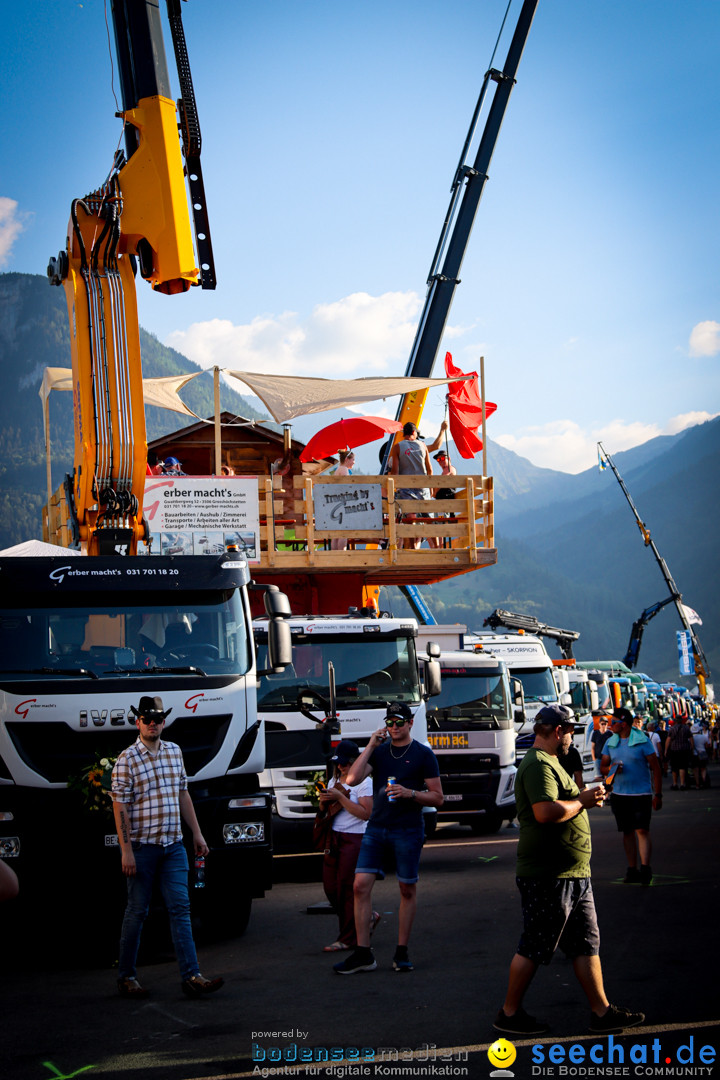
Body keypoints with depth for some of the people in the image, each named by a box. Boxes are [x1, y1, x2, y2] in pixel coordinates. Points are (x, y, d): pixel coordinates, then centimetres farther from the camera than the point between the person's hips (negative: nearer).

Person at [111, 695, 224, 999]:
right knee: (137, 911, 3)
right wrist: (126, 850, -16)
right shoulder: (127, 760, -7)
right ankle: (126, 976, 15)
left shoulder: (174, 751, 11)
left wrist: (196, 833, 15)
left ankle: (191, 976, -7)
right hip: (141, 846, -5)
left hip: (173, 846, 5)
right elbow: (120, 807, -10)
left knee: (180, 908, -3)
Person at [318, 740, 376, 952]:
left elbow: (366, 813, -18)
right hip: (334, 837, 8)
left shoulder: (364, 782, -7)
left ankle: (348, 939, 1)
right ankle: (367, 917, 23)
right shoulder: (334, 781, 17)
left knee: (346, 887, -7)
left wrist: (340, 797, -19)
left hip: (354, 839, -8)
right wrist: (324, 801, -1)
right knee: (330, 887, 5)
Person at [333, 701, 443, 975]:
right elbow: (353, 778, -4)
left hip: (408, 830, -3)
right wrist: (371, 745, -7)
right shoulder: (379, 750, 10)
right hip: (376, 827, 3)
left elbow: (437, 798, -1)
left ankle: (401, 952, 13)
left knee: (407, 889, 3)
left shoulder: (423, 754, 1)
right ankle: (363, 954, -2)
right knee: (361, 885, -6)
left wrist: (409, 793, -17)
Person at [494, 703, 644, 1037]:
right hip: (547, 875, -11)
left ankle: (602, 1012, 15)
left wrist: (584, 796, 10)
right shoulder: (537, 765, -17)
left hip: (573, 873, 11)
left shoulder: (549, 763, 19)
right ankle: (509, 1014, 9)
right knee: (533, 948, -1)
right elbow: (546, 811, -29)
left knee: (587, 943, 11)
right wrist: (582, 801, -16)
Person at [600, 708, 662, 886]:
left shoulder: (642, 741, -6)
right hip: (619, 795, 5)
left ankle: (645, 868, -14)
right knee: (627, 832, 7)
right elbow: (602, 767, 15)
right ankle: (632, 869, 12)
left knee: (642, 830, -12)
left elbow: (656, 768, -4)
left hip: (641, 793, -5)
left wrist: (658, 794, -8)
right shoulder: (610, 742, 9)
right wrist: (611, 768, -9)